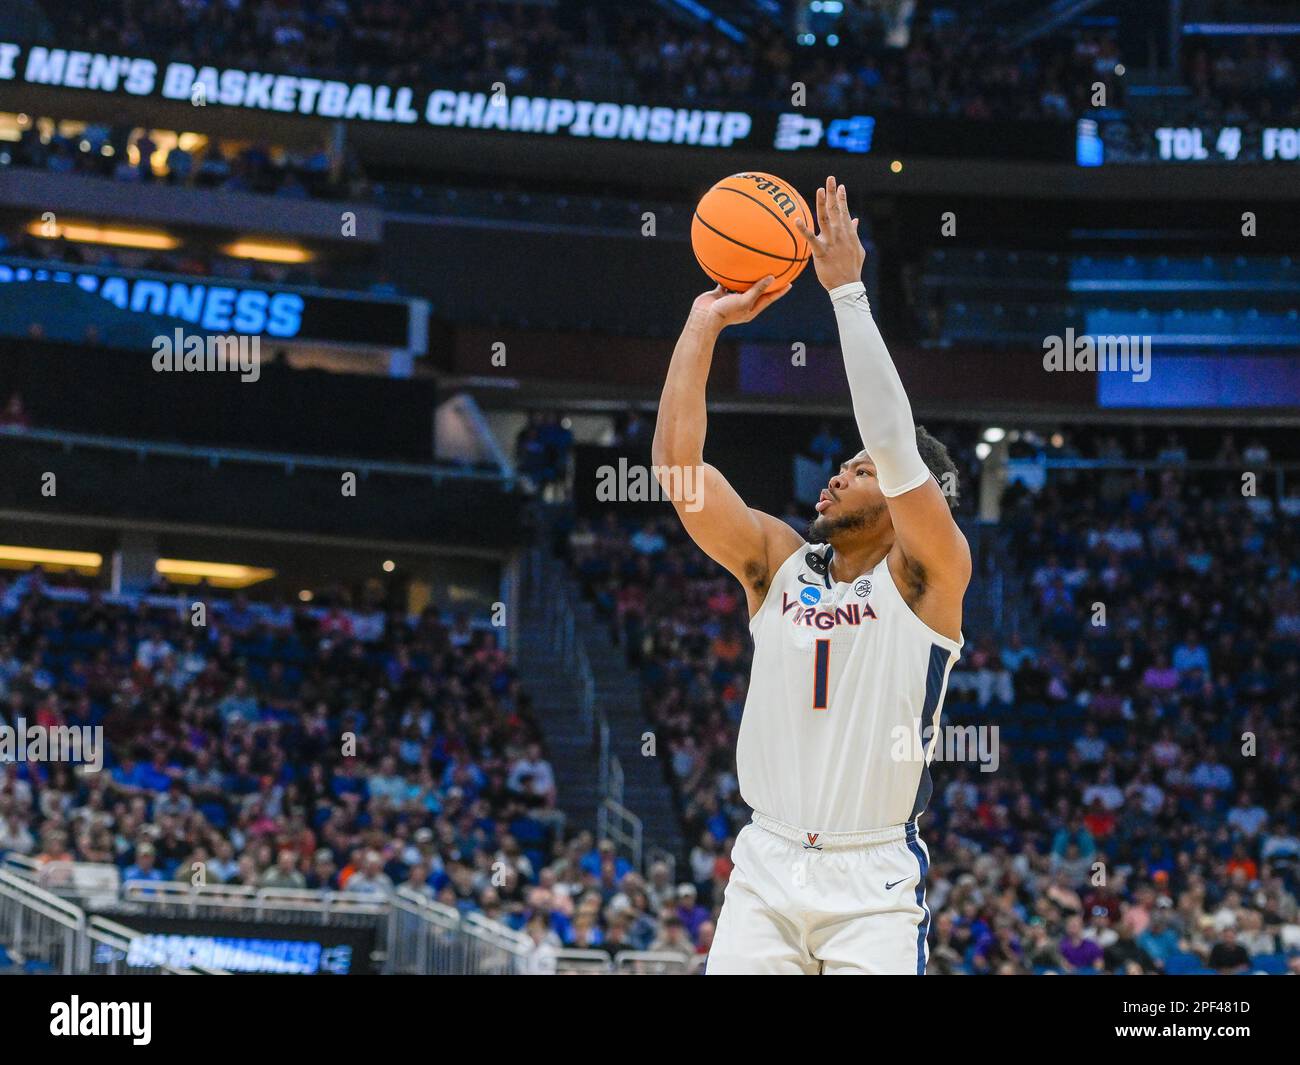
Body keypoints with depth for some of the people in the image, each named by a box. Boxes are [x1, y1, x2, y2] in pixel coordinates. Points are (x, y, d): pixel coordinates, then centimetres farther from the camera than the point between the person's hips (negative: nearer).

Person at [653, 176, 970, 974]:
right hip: (766, 870, 4)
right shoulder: (776, 562, 10)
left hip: (875, 885, -4)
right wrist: (705, 323, -1)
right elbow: (677, 458, 2)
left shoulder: (925, 576, -2)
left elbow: (894, 441, -17)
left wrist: (847, 289, -15)